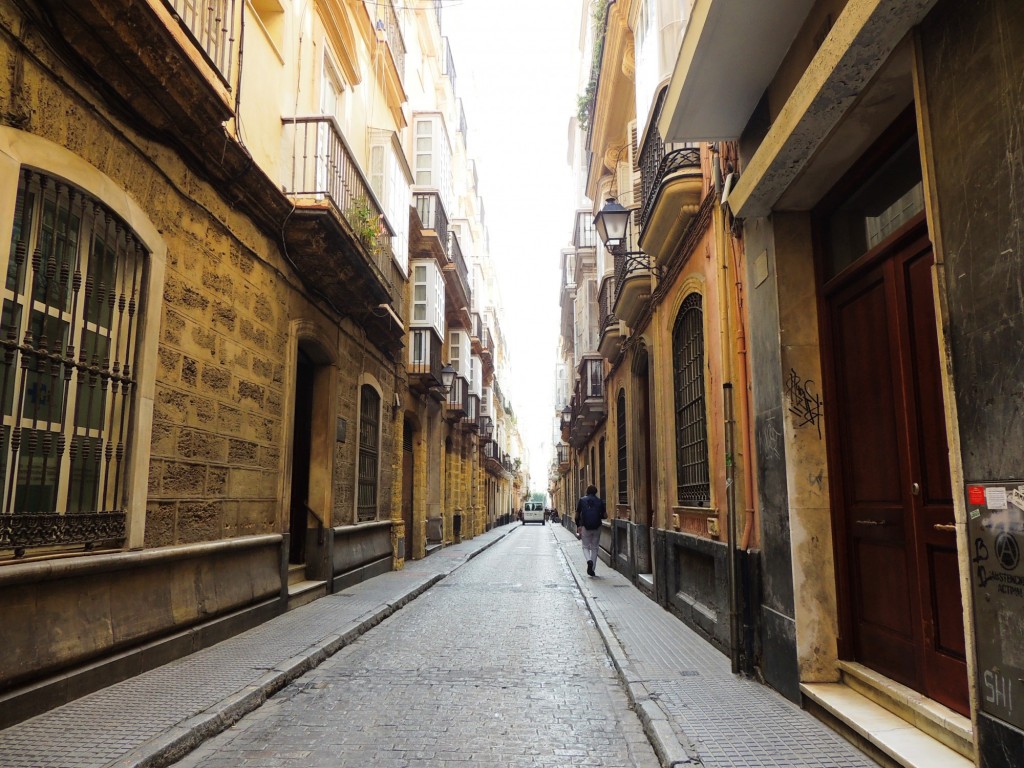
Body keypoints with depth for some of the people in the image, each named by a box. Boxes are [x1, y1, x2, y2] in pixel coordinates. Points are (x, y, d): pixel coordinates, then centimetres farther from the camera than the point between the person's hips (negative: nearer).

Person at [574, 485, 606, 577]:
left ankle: (589, 560, -18)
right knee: (594, 548, 12)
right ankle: (592, 569, 10)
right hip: (597, 527, 1)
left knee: (586, 547, 11)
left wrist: (578, 526, 11)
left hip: (585, 527, -1)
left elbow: (577, 515, 0)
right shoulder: (600, 501, 2)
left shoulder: (581, 500, 1)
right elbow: (605, 515, -1)